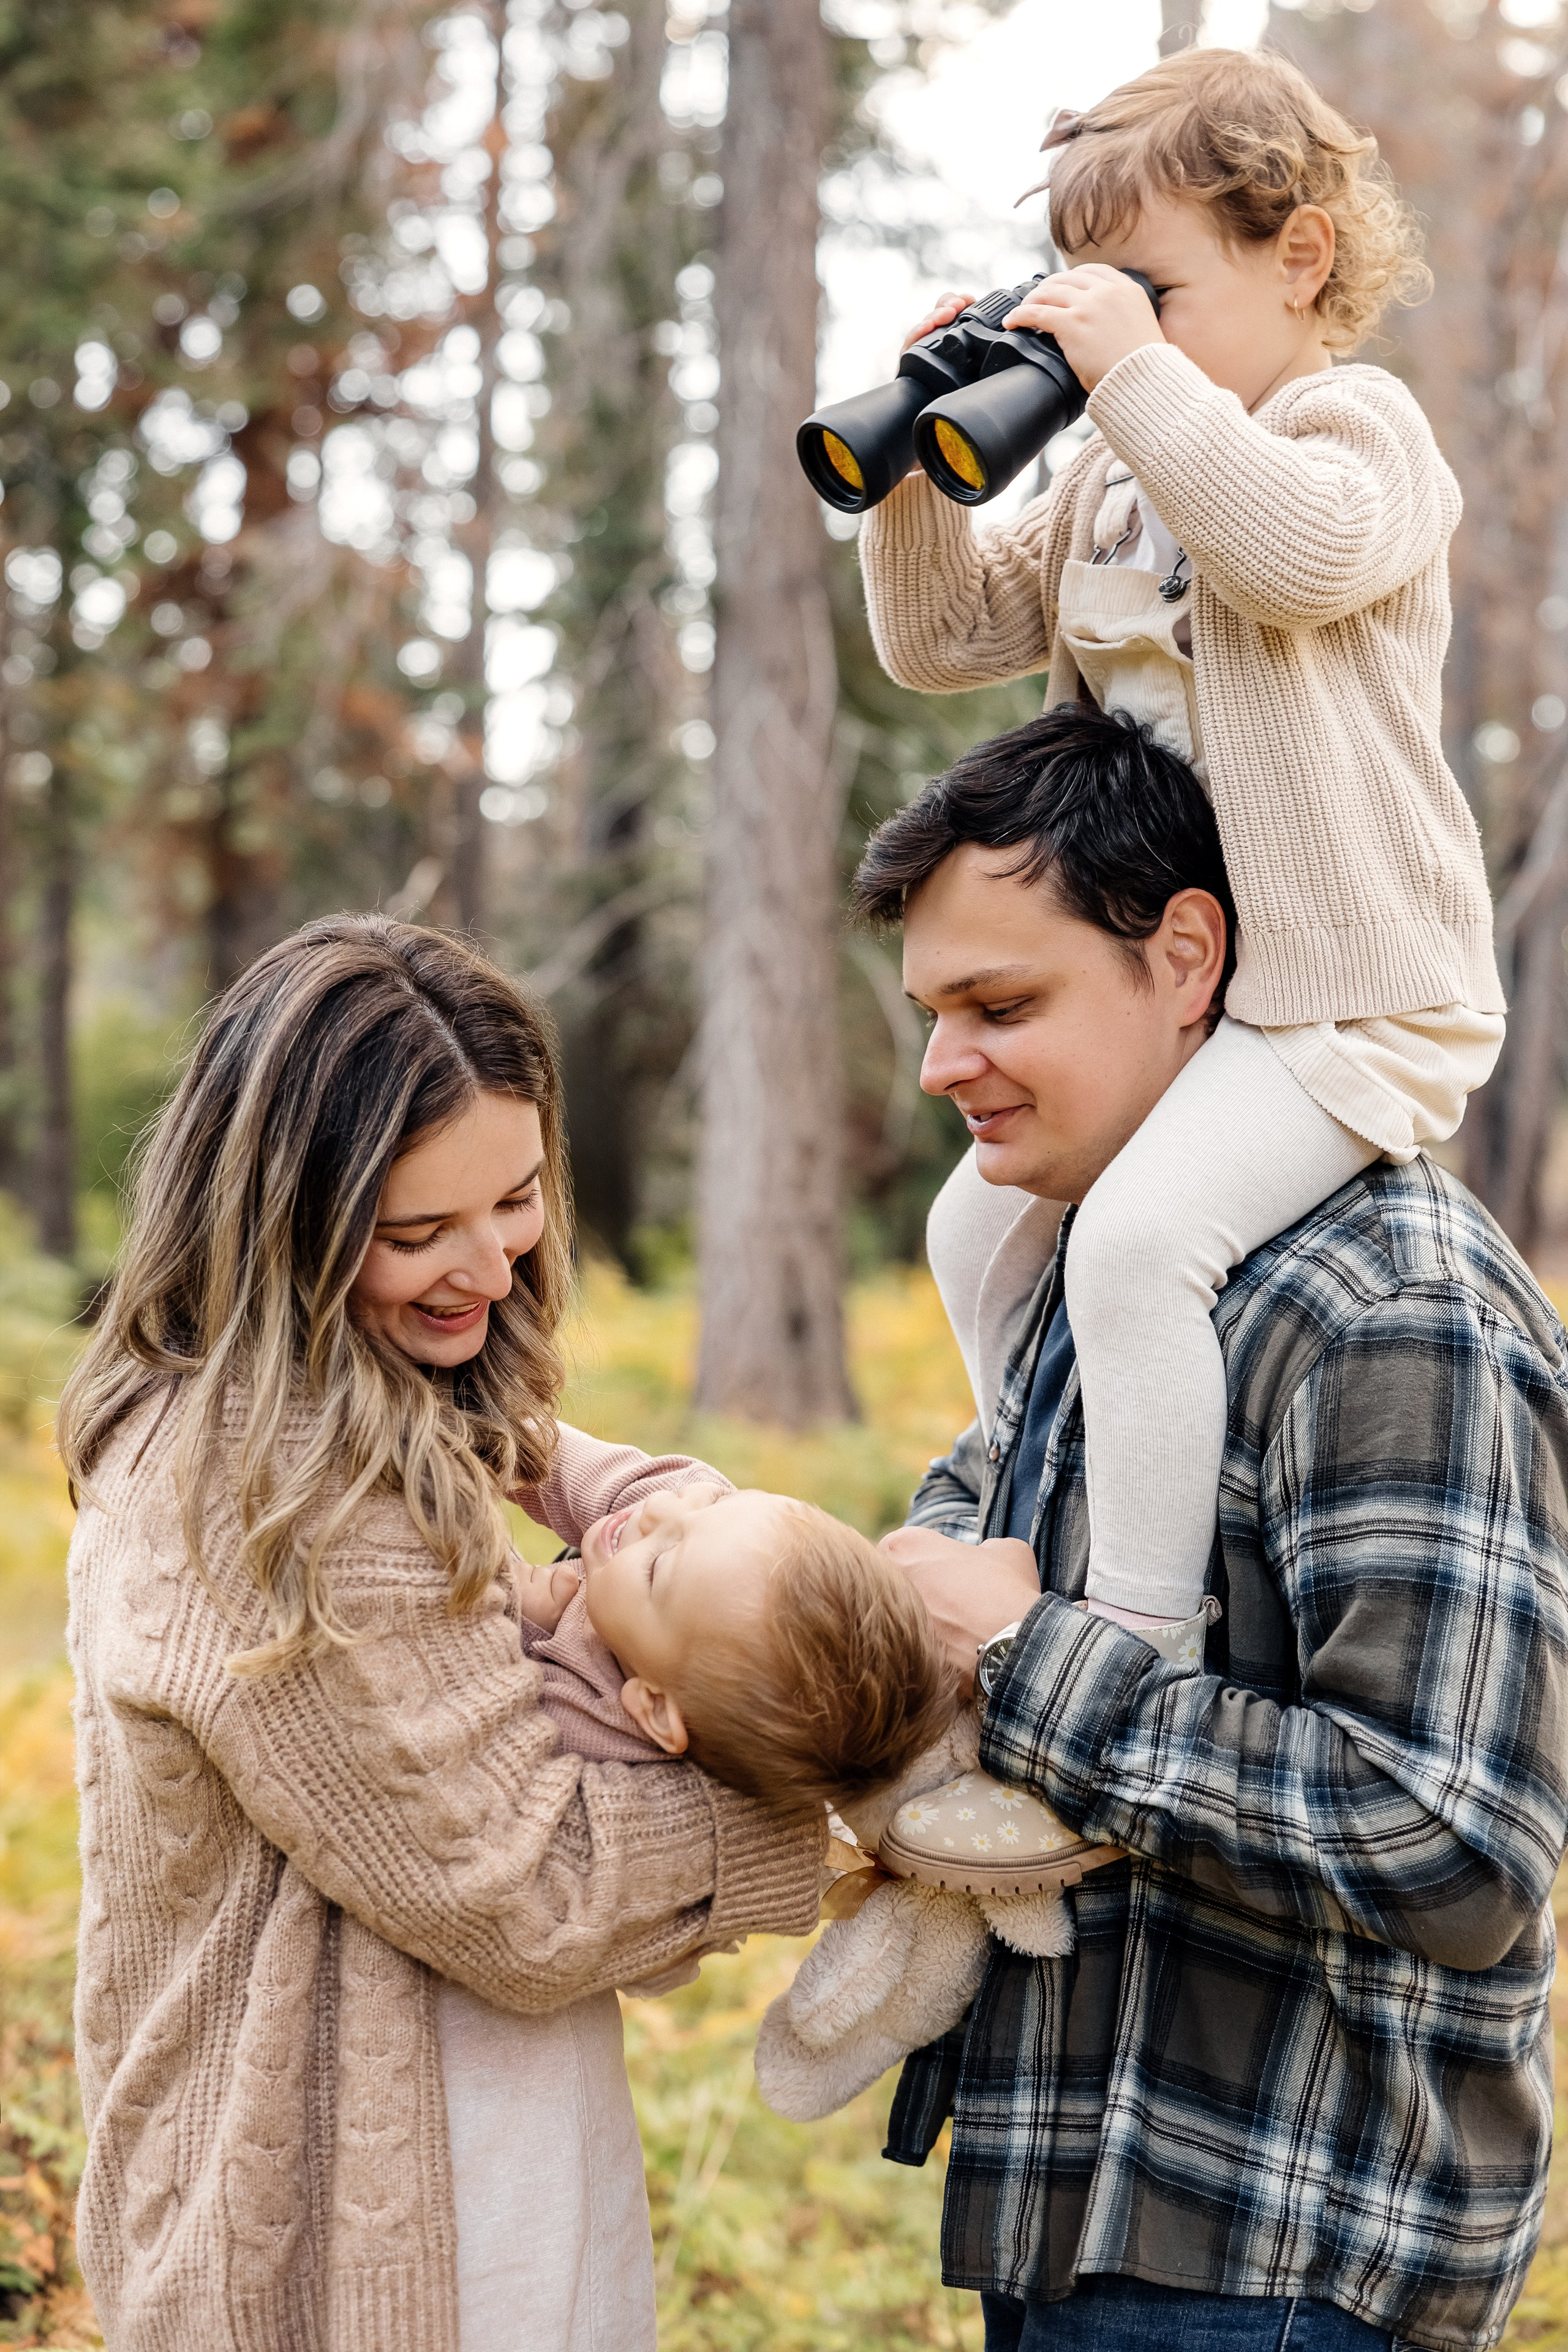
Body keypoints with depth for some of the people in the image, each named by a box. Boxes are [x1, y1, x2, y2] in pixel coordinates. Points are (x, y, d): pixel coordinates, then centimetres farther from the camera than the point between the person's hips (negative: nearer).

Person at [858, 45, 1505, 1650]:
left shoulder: (1355, 422, -8)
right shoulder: (1106, 482, 16)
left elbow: (1307, 552, -32)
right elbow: (943, 641, 17)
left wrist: (1137, 373, -28)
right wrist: (927, 451, 3)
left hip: (1353, 992, -9)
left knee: (1140, 1231, -29)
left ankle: (1134, 1647, -24)